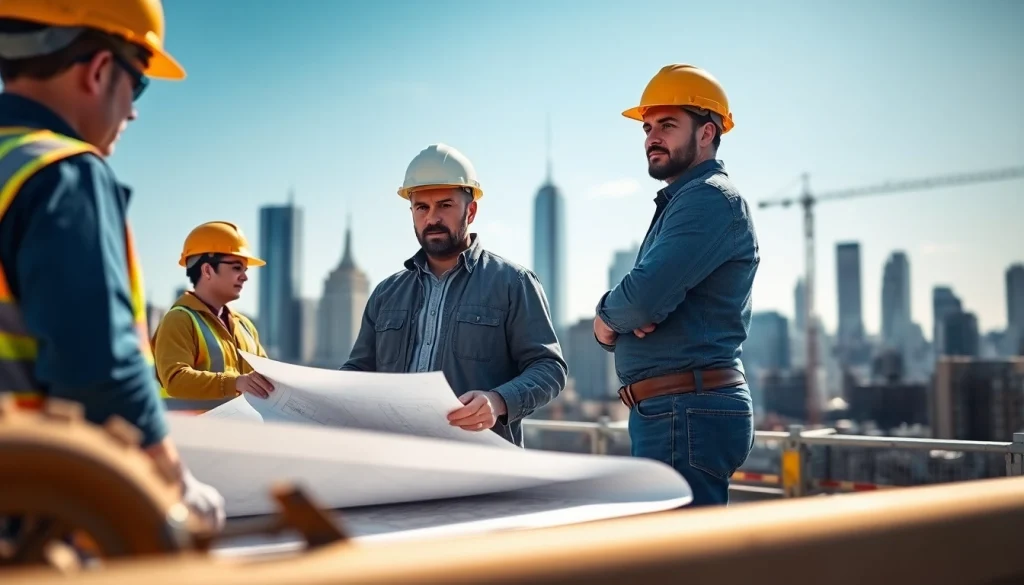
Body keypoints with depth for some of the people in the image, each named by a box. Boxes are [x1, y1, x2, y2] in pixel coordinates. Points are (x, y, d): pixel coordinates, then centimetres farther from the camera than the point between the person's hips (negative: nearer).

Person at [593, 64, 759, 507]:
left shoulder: (711, 199, -11)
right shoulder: (678, 204, 22)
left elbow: (643, 298, -23)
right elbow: (634, 308, 20)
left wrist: (607, 315, 0)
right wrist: (614, 323, -4)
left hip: (689, 412, -11)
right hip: (666, 412, 11)